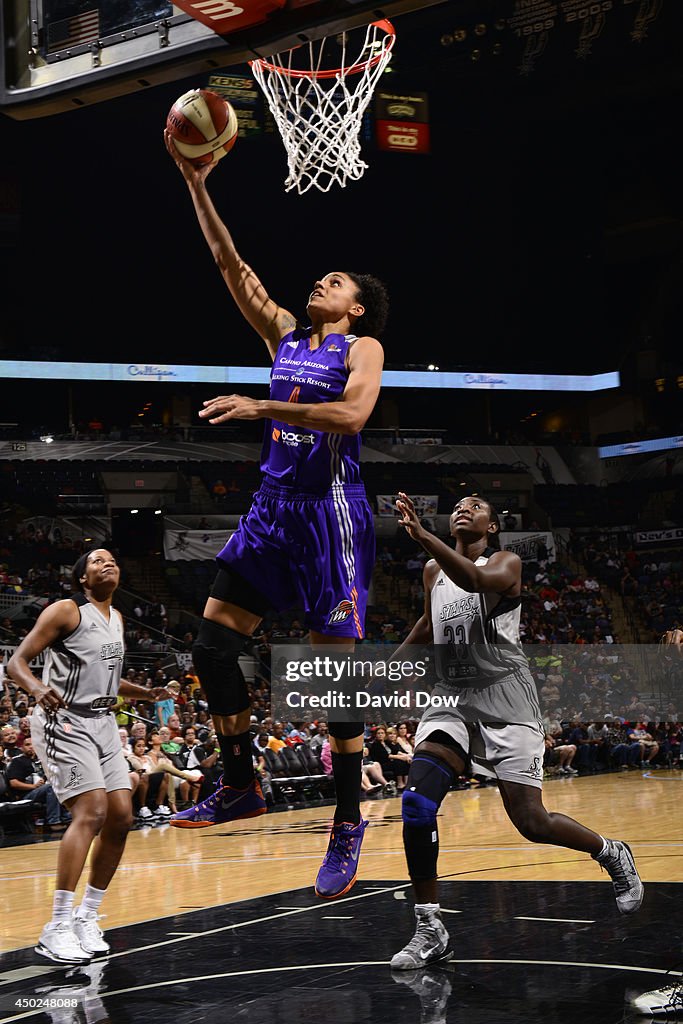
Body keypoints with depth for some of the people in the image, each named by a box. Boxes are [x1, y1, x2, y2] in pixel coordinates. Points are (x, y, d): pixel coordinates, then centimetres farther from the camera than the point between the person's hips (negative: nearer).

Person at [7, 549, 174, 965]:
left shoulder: (116, 618, 15)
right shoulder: (66, 611, -9)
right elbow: (17, 661, -13)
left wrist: (146, 693, 17)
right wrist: (37, 688, -33)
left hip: (103, 723, 8)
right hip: (64, 722, -8)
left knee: (121, 817, 1)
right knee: (91, 811, -21)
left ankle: (87, 918, 13)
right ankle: (57, 928, -18)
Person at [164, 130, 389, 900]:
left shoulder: (362, 347, -2)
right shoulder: (285, 334, 15)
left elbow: (350, 415, -21)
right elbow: (231, 264, 12)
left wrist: (261, 407, -24)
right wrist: (196, 184, 6)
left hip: (330, 511, -7)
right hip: (273, 504, 7)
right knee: (212, 643, 3)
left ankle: (348, 825, 4)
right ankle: (240, 788, 17)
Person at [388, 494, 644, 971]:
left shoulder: (506, 563, -7)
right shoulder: (433, 570, 12)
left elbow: (477, 581, -32)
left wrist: (422, 536, -44)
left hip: (505, 703, -5)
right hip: (451, 699, 5)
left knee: (532, 823, -6)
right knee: (417, 803, -17)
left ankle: (612, 854, 25)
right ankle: (430, 930, -8)